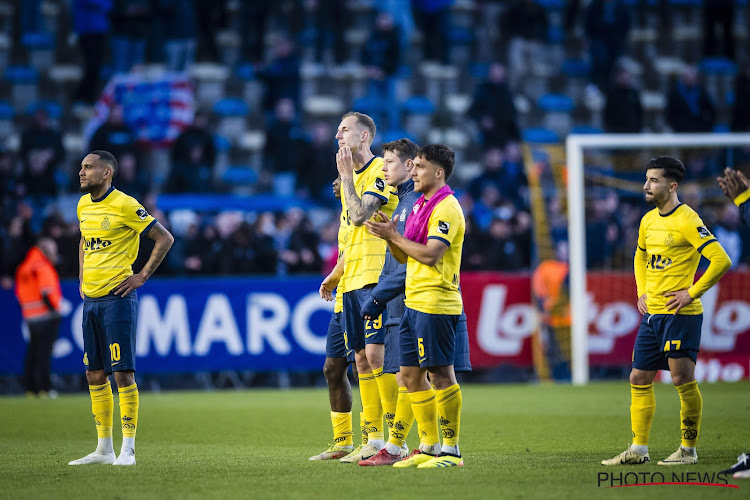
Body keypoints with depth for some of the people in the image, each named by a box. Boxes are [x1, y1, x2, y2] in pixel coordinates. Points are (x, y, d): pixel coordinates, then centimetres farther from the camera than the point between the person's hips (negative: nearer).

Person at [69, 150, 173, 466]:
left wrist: (142, 276, -10)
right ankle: (104, 449, 15)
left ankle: (128, 449, -5)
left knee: (122, 372, -8)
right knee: (95, 374, 8)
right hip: (90, 299, 8)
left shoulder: (124, 205, -11)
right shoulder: (83, 205, 12)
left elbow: (165, 238, -9)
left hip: (117, 298, -8)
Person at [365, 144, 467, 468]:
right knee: (411, 375, 10)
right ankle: (429, 447, 15)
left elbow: (430, 255, -20)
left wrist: (393, 236, -12)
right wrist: (390, 236, 2)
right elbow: (405, 256, 21)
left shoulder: (446, 208, -11)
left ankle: (451, 450, -2)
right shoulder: (420, 206, 18)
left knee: (440, 375, -7)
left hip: (436, 304, -10)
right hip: (414, 303, 10)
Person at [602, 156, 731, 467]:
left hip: (680, 313, -8)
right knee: (639, 379, 7)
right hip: (651, 313, 8)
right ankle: (638, 450, 12)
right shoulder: (648, 220, 12)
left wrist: (692, 293, -16)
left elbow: (721, 260, -20)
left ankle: (689, 450, 5)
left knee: (683, 380, -5)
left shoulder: (686, 221, -13)